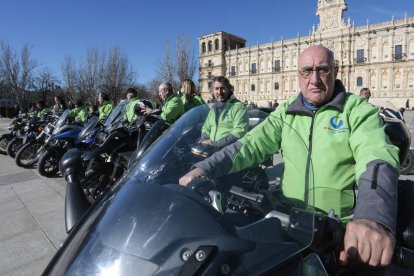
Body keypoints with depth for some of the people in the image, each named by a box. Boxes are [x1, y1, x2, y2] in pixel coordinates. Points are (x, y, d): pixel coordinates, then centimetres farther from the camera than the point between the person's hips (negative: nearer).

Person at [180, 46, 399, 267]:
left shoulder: (359, 110, -4)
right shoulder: (286, 112, 7)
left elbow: (377, 157, -20)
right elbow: (252, 143, -2)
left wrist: (375, 217, -40)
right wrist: (206, 168, -17)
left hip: (343, 228, -2)